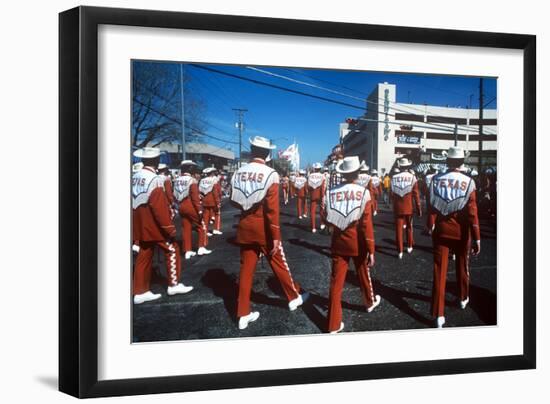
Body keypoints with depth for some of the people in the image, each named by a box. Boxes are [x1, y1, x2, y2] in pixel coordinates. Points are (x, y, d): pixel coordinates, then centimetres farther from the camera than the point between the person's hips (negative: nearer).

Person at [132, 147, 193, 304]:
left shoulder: (134, 178, 7)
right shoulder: (155, 179, -19)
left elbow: (133, 202, 14)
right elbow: (159, 207, -22)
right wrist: (169, 227, -17)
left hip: (140, 225, 8)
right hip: (154, 225, -8)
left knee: (144, 255, 12)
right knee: (172, 250, 7)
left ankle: (140, 292, 14)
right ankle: (174, 284, 12)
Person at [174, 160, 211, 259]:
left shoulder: (177, 180, 7)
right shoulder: (192, 180, -15)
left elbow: (175, 195, 11)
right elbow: (195, 197, -19)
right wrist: (200, 209, -15)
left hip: (181, 207, 7)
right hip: (191, 207, -7)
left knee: (186, 228, 11)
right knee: (201, 226, 9)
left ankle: (188, 251, 11)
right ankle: (201, 248, 7)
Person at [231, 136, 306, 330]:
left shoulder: (238, 173, 0)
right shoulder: (270, 174, -15)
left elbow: (235, 201, 9)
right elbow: (272, 208, -18)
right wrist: (276, 236, -15)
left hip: (245, 226, 4)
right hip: (263, 227, -4)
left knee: (246, 268, 9)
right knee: (279, 264, 15)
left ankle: (243, 314, 11)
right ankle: (294, 298, 34)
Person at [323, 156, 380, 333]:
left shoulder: (332, 192, -7)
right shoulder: (363, 192, -13)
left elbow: (328, 220, 2)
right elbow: (366, 224, -15)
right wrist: (371, 249, -10)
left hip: (338, 242, 1)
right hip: (357, 242, -1)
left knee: (336, 280, 3)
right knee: (363, 273, 24)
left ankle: (334, 323, 3)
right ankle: (370, 301, 49)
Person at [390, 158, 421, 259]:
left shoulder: (394, 178, -6)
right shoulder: (412, 177, -8)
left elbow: (391, 194, 2)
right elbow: (416, 195, -7)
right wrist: (418, 208, 0)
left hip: (397, 208, 0)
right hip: (409, 208, 0)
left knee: (399, 229, 4)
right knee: (409, 227, 19)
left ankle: (400, 251, 2)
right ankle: (409, 247, 30)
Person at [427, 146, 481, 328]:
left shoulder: (436, 179, -8)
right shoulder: (468, 182, -13)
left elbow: (432, 207, -4)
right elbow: (472, 212, -14)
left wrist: (430, 227, 11)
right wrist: (476, 238, -10)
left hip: (441, 230, 1)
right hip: (461, 231, -1)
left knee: (440, 270, 2)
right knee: (462, 265, 22)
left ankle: (439, 314, -1)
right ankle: (464, 298, 44)